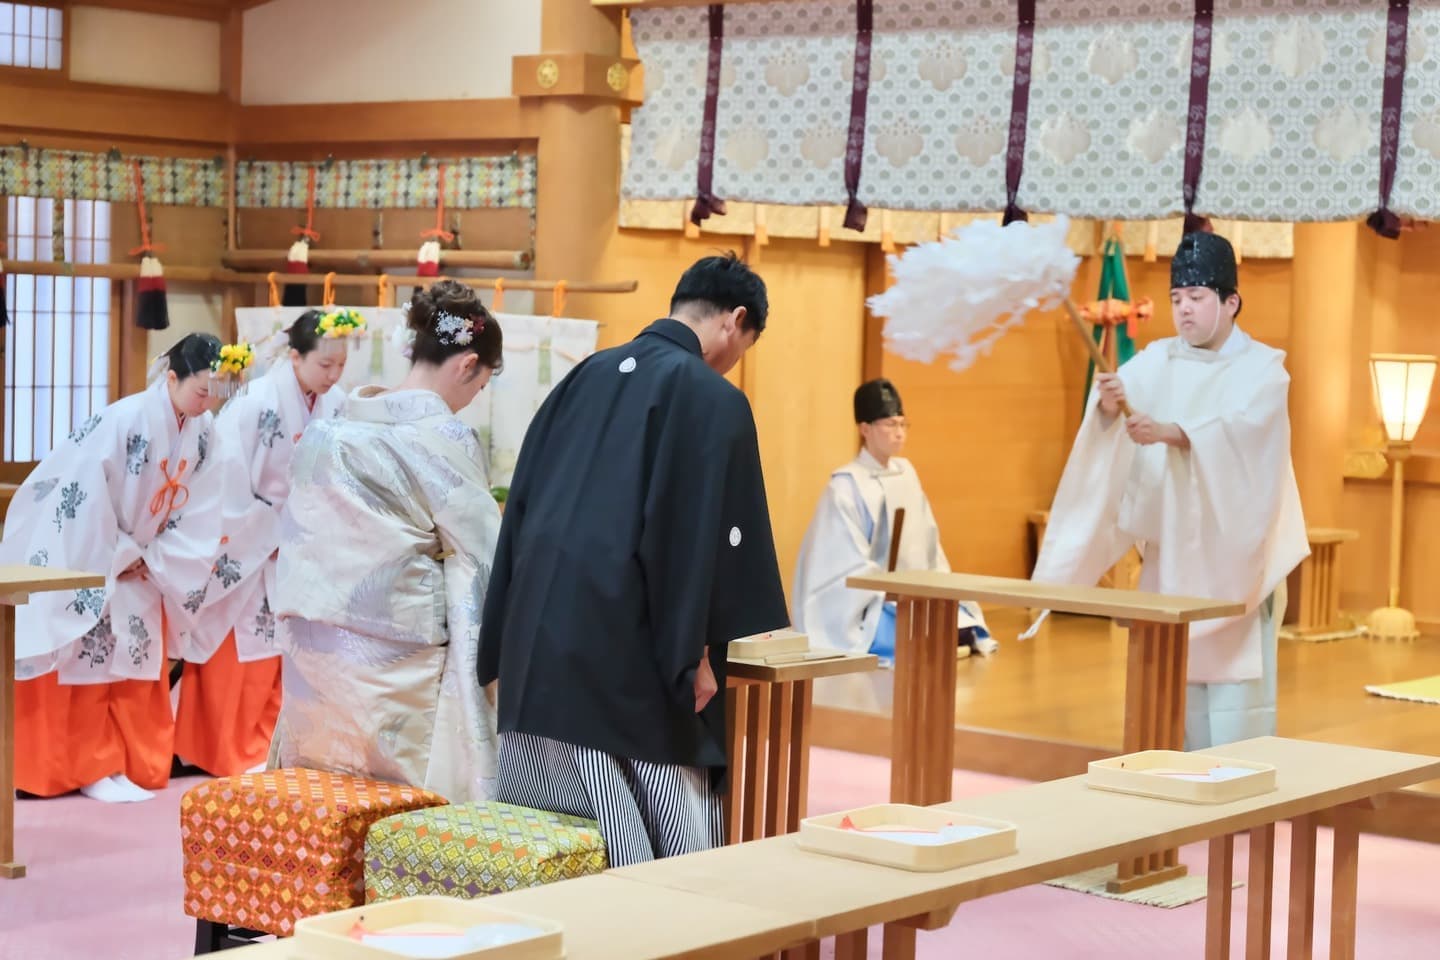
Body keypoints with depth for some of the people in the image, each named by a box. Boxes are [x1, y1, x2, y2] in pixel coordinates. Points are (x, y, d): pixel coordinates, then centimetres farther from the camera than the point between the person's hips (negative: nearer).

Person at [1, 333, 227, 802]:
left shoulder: (204, 430, -7)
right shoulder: (125, 420, -27)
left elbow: (198, 508, -2)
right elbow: (84, 494, -25)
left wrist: (151, 559, -8)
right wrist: (118, 558, -16)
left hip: (135, 558, 7)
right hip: (81, 555, -7)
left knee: (139, 660, 9)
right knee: (92, 660, -4)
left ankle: (132, 763, 17)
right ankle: (94, 768, 3)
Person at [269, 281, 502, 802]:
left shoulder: (338, 425, 8)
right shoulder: (444, 437, -12)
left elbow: (302, 536, 14)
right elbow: (482, 555, -8)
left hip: (316, 643, 7)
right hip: (395, 653, -7)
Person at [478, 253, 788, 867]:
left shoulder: (586, 377, 14)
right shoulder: (713, 399, -6)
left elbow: (522, 501, 15)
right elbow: (701, 530, -14)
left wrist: (505, 646, 17)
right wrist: (695, 653, -9)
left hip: (540, 633, 7)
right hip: (627, 647, -7)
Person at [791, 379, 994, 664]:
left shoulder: (906, 472, 10)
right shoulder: (846, 486, -11)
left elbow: (928, 541, 12)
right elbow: (853, 565, -14)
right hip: (863, 606, -7)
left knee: (968, 629, -15)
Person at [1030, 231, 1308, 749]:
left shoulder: (1262, 367, -5)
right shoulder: (1155, 361, 7)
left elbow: (1237, 429, -25)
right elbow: (1118, 396, -12)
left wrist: (1167, 431, -40)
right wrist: (1109, 405, -36)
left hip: (1232, 553, -4)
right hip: (1168, 550, 4)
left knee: (1232, 681, -6)